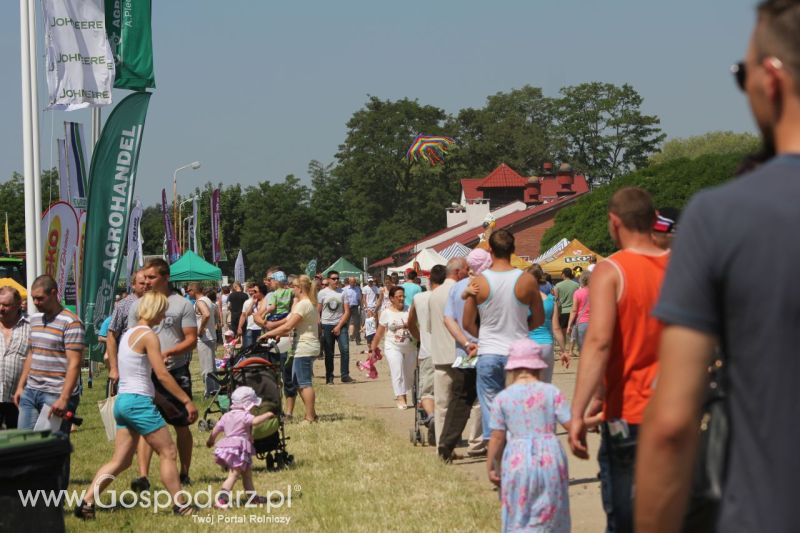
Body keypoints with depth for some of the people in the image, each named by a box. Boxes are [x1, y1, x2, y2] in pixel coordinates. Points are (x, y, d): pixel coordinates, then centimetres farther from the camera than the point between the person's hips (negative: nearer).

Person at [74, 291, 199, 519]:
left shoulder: (128, 334, 16)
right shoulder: (148, 336, -11)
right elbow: (162, 375, -16)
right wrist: (187, 401, -13)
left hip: (123, 400, 9)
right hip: (139, 402, -9)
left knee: (120, 461, 9)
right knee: (168, 453, 2)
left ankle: (86, 502, 3)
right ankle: (180, 505, 6)